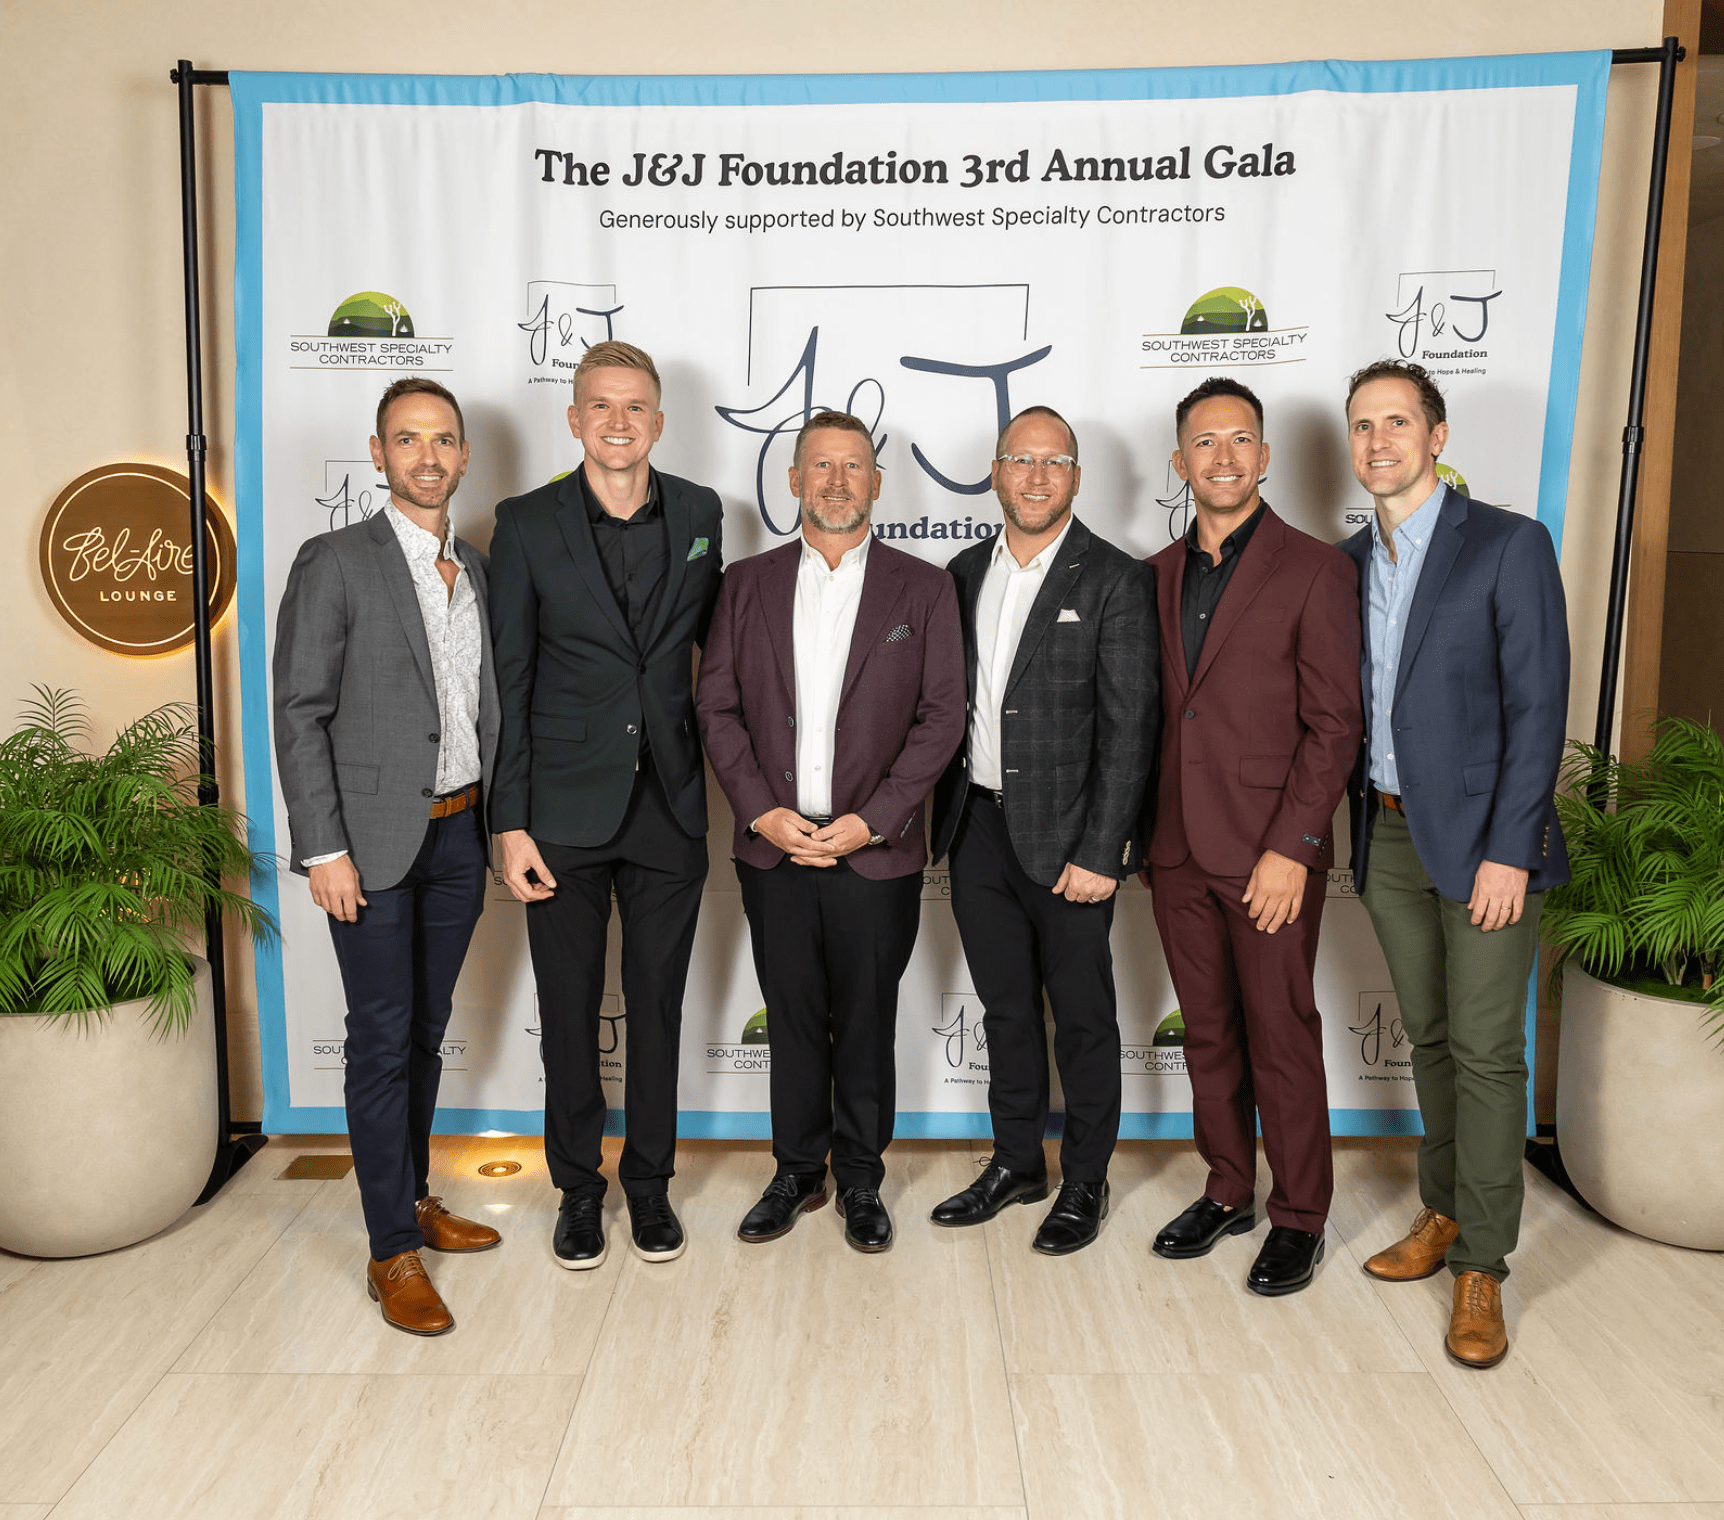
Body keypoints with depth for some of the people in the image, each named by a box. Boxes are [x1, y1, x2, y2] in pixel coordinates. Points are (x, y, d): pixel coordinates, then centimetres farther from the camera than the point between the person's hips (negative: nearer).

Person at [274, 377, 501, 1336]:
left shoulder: (480, 570, 10)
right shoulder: (335, 564, -7)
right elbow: (299, 715, -10)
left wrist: (496, 823, 9)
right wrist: (324, 848, -14)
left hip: (458, 834, 5)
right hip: (374, 841, -5)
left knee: (426, 1031, 16)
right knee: (382, 1039, 1)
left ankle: (415, 1196, 32)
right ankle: (394, 1252, 12)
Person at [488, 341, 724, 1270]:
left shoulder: (699, 515, 4)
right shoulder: (528, 524, -3)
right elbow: (507, 681, -4)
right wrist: (510, 823, -8)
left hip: (670, 809, 2)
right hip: (566, 810, -1)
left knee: (657, 1003, 12)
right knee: (569, 1010, 10)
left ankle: (649, 1182, 31)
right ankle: (578, 1187, 29)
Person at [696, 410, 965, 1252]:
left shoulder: (922, 588, 2)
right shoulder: (747, 583, 8)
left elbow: (941, 715, -3)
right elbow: (717, 706, 4)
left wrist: (870, 821, -12)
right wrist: (761, 810, -8)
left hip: (876, 852, -1)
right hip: (774, 847, 2)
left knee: (866, 1026, 9)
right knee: (792, 1022, 12)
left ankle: (860, 1180, 27)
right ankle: (796, 1172, 29)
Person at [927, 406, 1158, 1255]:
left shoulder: (1114, 581, -7)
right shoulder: (965, 574, 9)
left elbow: (1128, 727, -11)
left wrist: (1100, 852, -16)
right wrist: (943, 816, 6)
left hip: (1066, 835, -5)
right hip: (977, 827, 5)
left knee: (1082, 1015, 8)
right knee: (1006, 1007, 16)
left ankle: (1084, 1182, 24)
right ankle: (1016, 1162, 32)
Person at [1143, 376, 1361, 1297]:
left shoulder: (1315, 571, -5)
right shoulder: (1157, 575, 11)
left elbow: (1334, 724, -9)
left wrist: (1292, 848, -15)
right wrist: (1144, 835, 6)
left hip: (1270, 854, -5)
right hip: (1177, 852, 5)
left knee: (1282, 1038, 5)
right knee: (1207, 1032, 14)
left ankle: (1298, 1218, 22)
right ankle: (1228, 1192, 31)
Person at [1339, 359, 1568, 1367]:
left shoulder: (1510, 545, -8)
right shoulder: (1346, 563, 10)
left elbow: (1538, 707, -12)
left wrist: (1508, 850, -16)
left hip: (1483, 837, -5)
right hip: (1389, 835, 5)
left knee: (1486, 1051, 0)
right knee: (1429, 1037, 15)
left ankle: (1481, 1269, 11)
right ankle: (1444, 1213, 30)